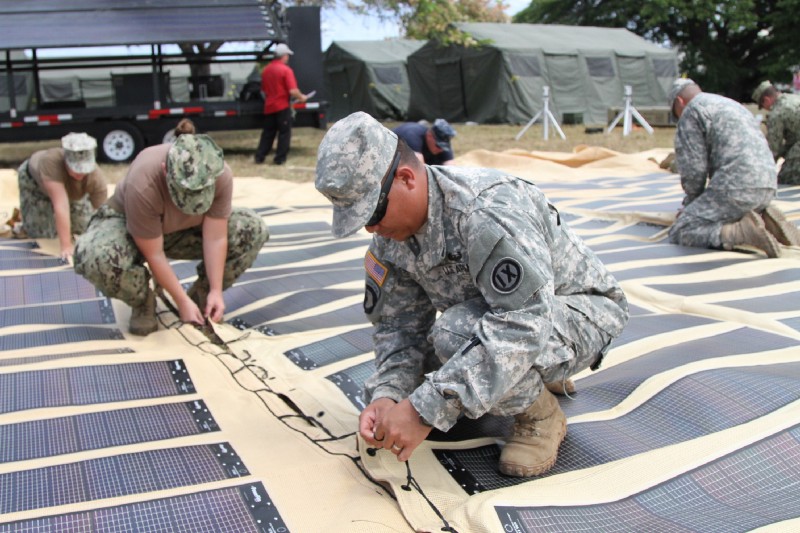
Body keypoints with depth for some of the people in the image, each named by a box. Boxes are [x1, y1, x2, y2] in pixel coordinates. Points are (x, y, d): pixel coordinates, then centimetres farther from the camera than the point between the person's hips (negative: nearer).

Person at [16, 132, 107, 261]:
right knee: (42, 234, -8)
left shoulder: (97, 179, -38)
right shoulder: (51, 162, -46)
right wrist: (66, 246, -52)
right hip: (34, 179, -2)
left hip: (72, 188, 3)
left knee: (84, 228, -1)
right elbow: (61, 205, -51)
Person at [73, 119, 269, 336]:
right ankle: (143, 302, -6)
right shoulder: (142, 182, -39)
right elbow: (153, 254, -30)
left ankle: (200, 294, 1)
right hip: (127, 224, -3)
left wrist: (215, 291, -23)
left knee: (254, 230, -16)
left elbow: (215, 238, -22)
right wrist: (182, 301, -26)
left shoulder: (221, 175, -29)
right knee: (95, 256, -38)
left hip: (185, 230, 4)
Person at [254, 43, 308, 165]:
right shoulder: (286, 70, -13)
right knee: (284, 133, 4)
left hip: (269, 107, 6)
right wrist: (301, 97, -2)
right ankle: (280, 158, 3)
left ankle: (259, 156, 12)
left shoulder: (265, 70, 8)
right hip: (282, 107, -6)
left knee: (267, 133, 14)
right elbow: (293, 91, -19)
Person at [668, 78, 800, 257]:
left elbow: (693, 169, -3)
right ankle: (763, 219, 7)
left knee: (679, 232, -8)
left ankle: (740, 232, -26)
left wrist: (691, 204, 13)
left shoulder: (691, 110, 3)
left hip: (737, 187, -9)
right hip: (768, 186, 9)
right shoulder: (731, 104, 31)